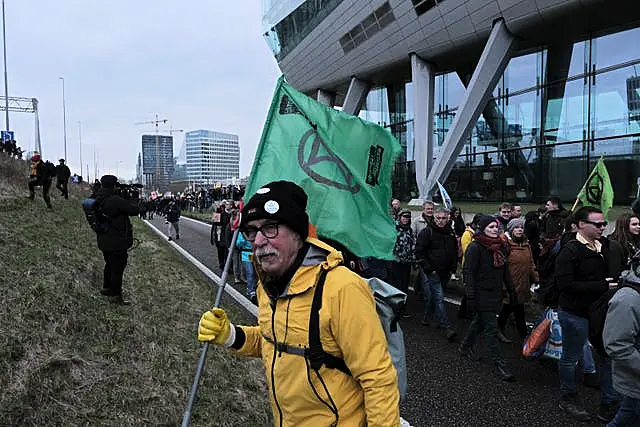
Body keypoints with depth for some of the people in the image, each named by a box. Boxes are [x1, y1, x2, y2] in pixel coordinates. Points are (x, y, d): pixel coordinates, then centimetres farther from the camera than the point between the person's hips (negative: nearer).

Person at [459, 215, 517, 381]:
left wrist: (511, 290, 15)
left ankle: (466, 346, 40)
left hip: (496, 293, 7)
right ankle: (501, 365, 3)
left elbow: (505, 271, 17)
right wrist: (470, 297, -21)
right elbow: (468, 273, -17)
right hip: (482, 294, -7)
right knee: (491, 329, -4)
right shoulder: (475, 247, -15)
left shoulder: (501, 246, 8)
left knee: (480, 321, 20)